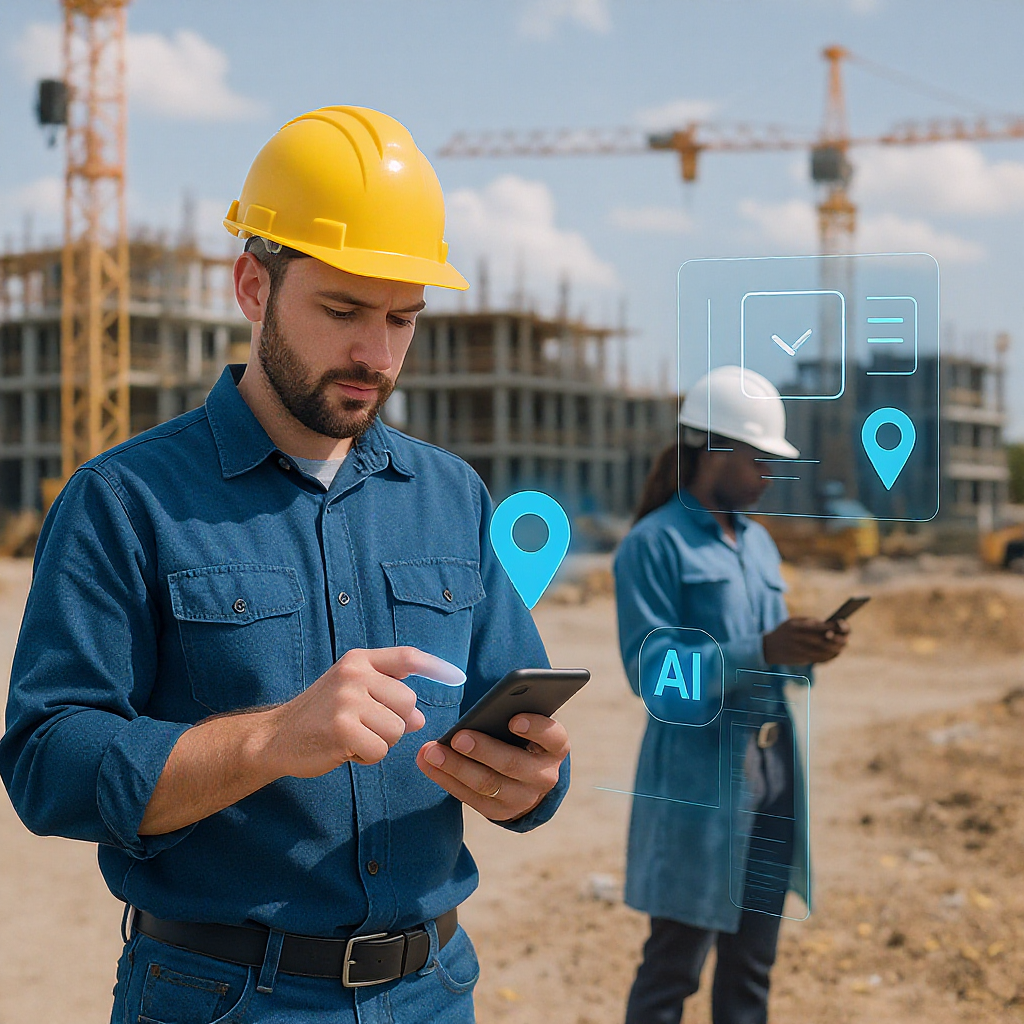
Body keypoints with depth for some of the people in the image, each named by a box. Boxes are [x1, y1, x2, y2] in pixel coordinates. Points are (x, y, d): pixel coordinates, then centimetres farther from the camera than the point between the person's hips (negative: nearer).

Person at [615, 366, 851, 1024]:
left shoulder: (759, 543, 14)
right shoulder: (655, 544, -9)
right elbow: (650, 669, -17)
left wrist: (805, 651, -4)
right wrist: (762, 652, -24)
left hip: (771, 765, 7)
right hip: (698, 775, -7)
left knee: (752, 960, 12)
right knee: (674, 966, -1)